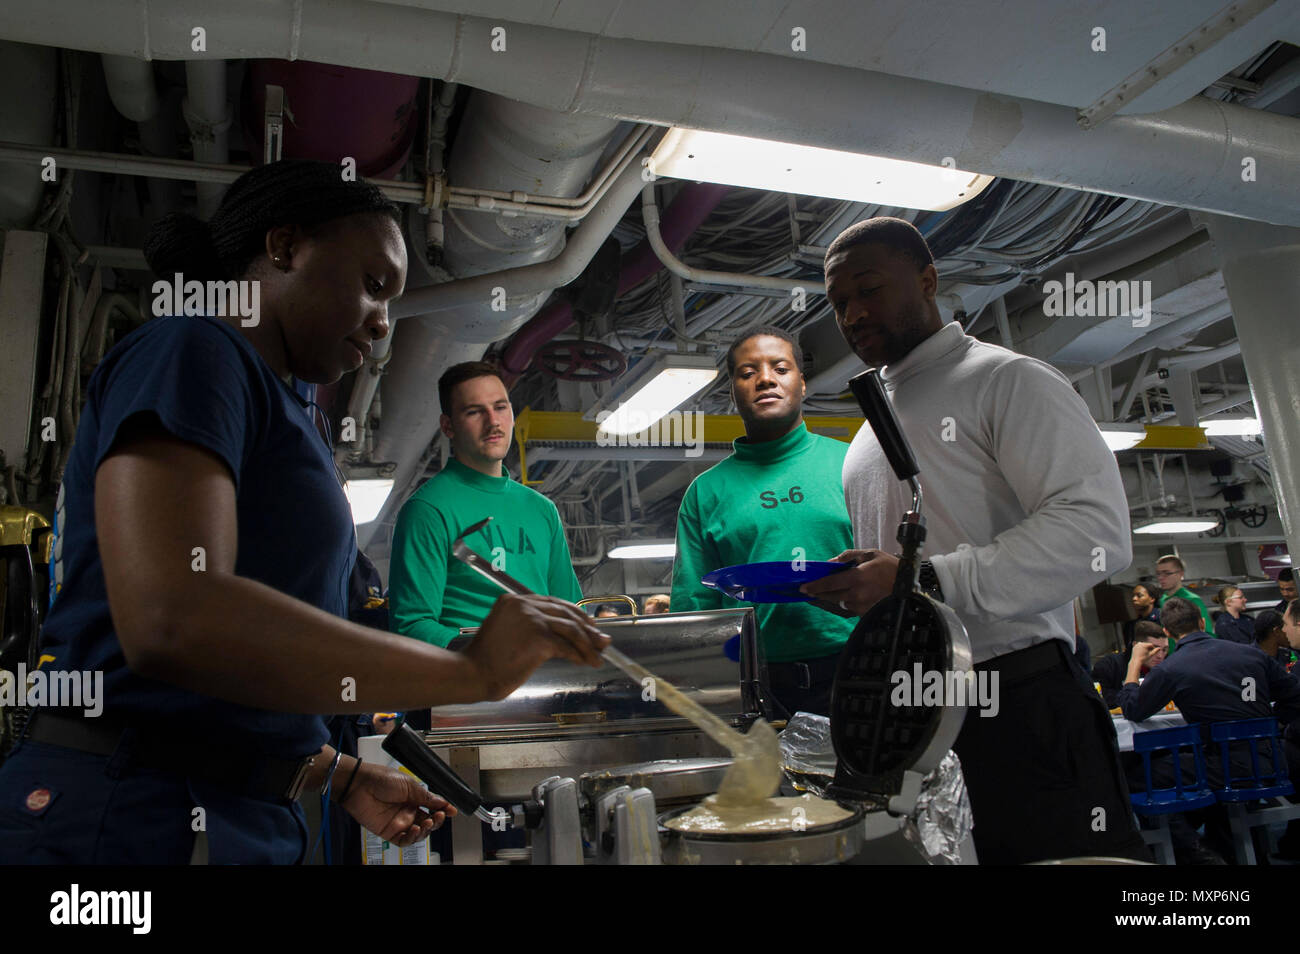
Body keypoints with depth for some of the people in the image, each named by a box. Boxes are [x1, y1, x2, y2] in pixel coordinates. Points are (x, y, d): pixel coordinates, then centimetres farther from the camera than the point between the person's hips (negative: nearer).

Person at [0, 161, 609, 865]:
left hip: (244, 819, 9)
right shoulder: (189, 352, -11)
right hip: (134, 818, -9)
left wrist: (342, 779, 15)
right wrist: (471, 670, -27)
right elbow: (170, 620, -29)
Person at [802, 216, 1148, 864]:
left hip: (1017, 705, -7)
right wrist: (836, 591, 5)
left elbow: (1095, 529, -16)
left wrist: (925, 581, -23)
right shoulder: (865, 439, 22)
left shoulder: (1005, 380, -1)